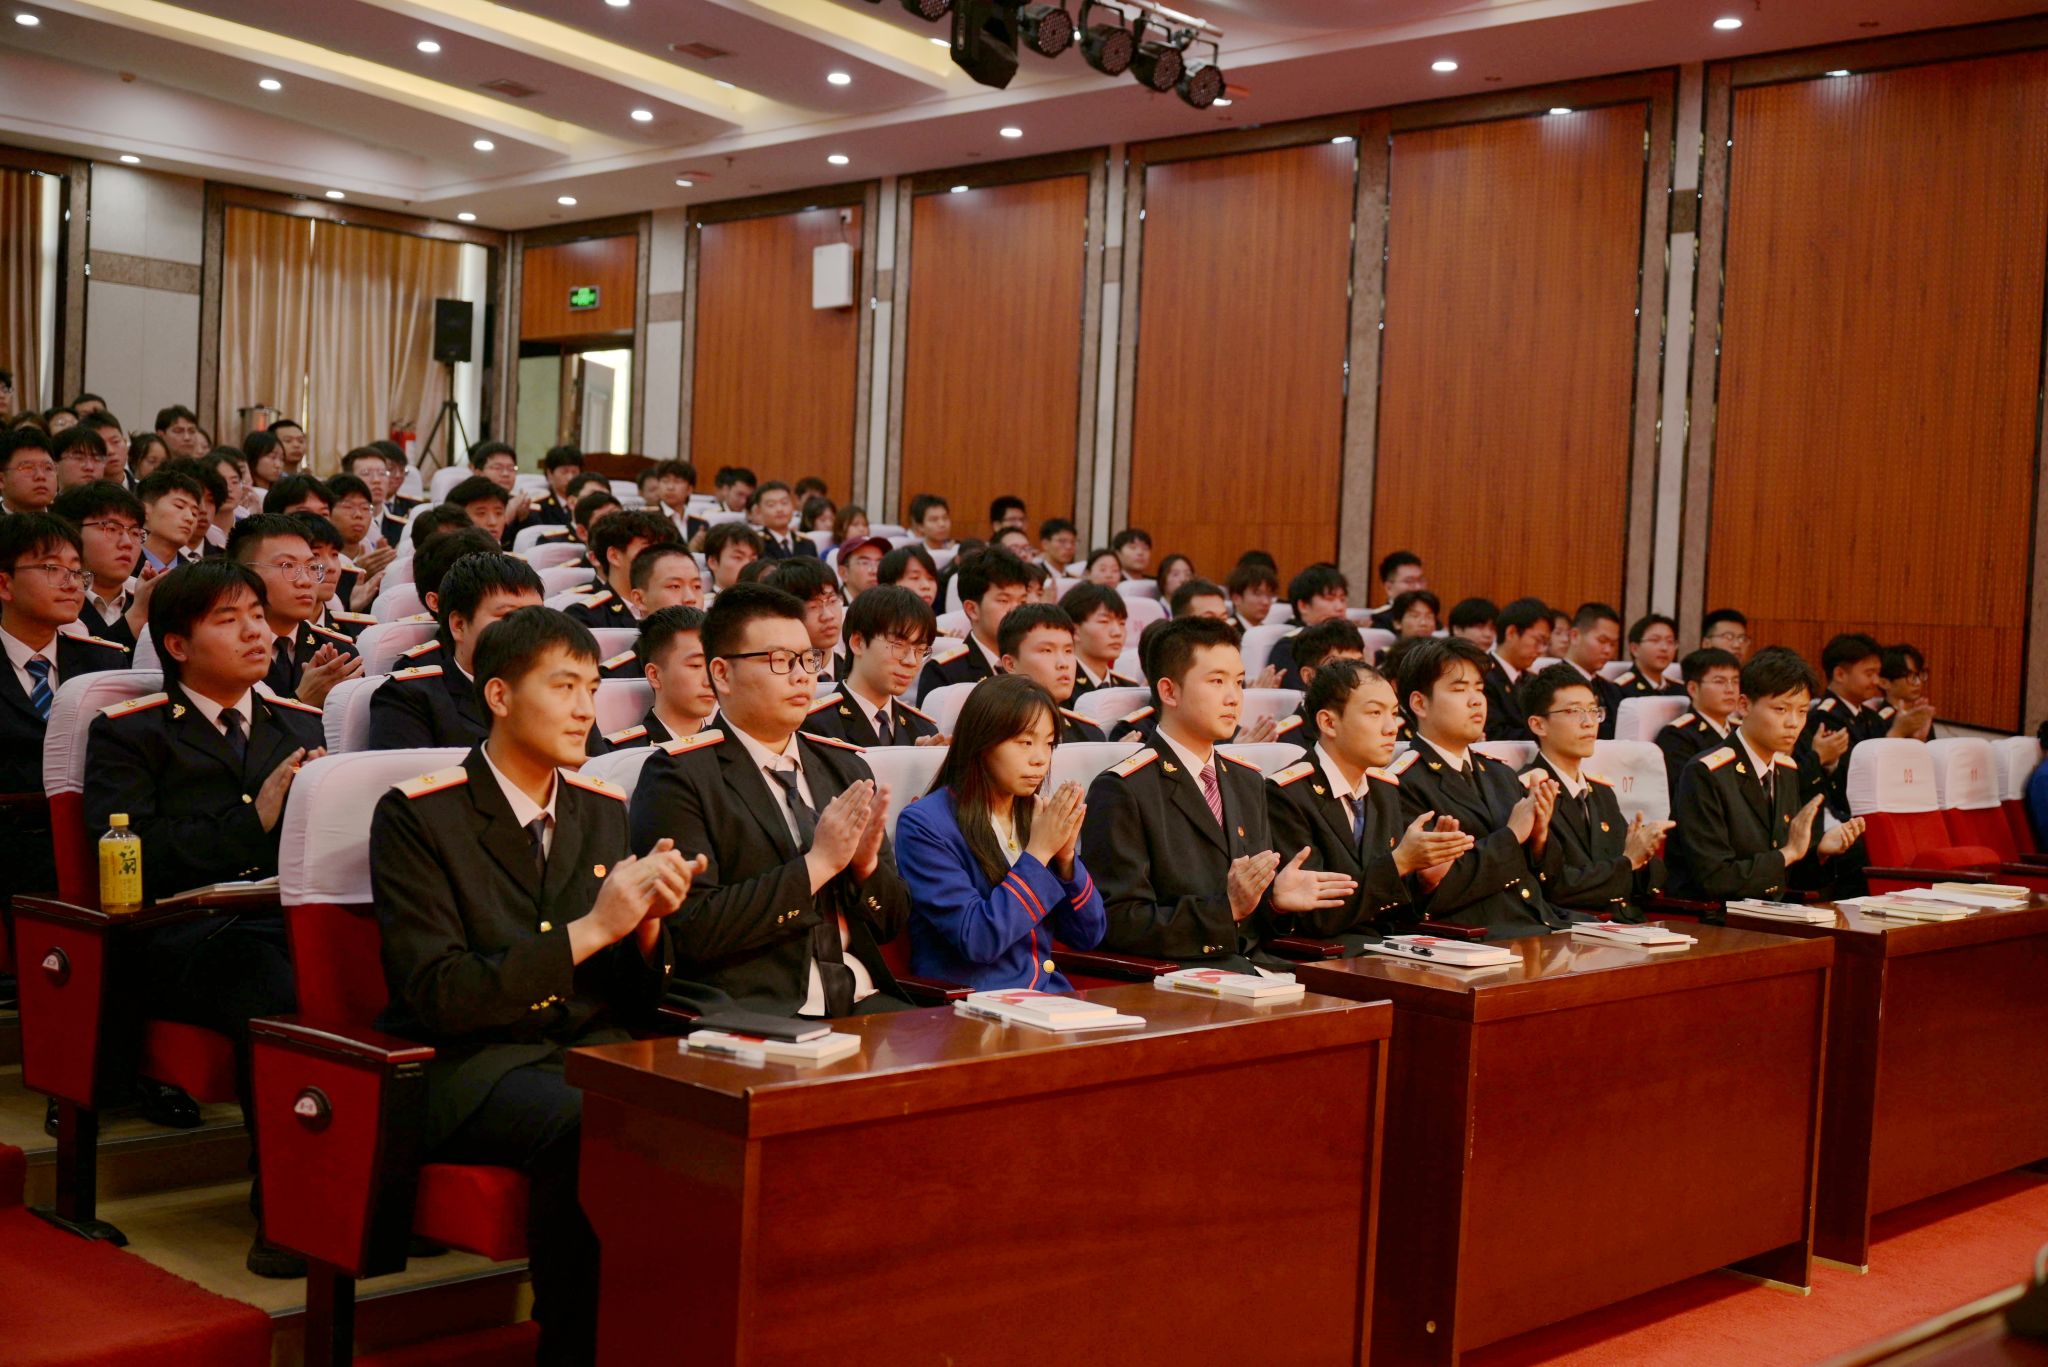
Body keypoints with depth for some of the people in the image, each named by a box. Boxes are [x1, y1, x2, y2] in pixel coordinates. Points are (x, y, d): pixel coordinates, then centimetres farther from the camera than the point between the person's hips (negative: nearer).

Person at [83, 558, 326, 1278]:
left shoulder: (302, 724, 26)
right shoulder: (129, 732, 14)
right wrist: (254, 820, -9)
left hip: (296, 918, 3)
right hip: (182, 936, -3)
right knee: (268, 974, -39)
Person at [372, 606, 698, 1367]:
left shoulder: (604, 809, 13)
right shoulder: (417, 815, -4)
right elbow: (434, 995, -13)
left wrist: (647, 922, -8)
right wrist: (589, 930, -18)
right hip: (471, 1067, -5)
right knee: (591, 1128, -35)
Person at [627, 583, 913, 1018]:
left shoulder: (845, 766, 17)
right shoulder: (677, 775, -2)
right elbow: (691, 930, -13)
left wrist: (866, 863, -4)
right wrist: (818, 863, -12)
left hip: (860, 998, 6)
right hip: (746, 1007, -5)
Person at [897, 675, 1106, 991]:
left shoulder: (1040, 814, 10)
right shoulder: (924, 824, -7)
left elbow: (1087, 937, 10)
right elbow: (977, 940, -15)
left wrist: (1066, 856, -5)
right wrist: (1039, 853, -12)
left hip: (1048, 998, 6)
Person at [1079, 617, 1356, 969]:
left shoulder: (1248, 782, 20)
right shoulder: (1121, 790, -6)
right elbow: (1117, 923, -12)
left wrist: (1276, 898, 0)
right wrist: (1226, 908, -19)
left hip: (1252, 964, 7)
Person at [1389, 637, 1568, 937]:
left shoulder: (1501, 774, 21)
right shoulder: (1402, 785, -5)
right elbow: (1433, 889, -14)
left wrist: (1539, 836, 0)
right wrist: (1511, 836, -7)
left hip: (1545, 927, 8)